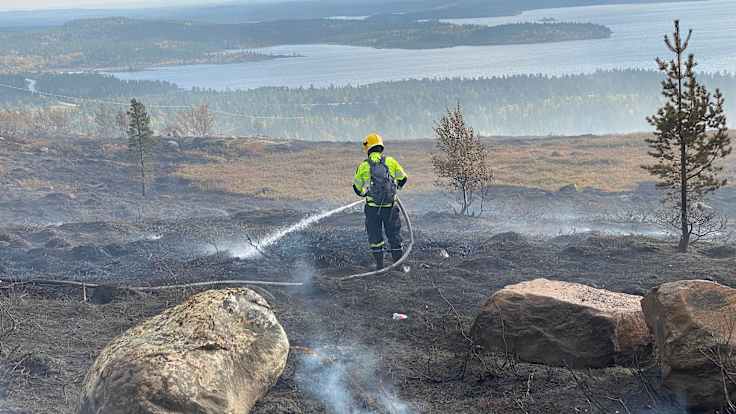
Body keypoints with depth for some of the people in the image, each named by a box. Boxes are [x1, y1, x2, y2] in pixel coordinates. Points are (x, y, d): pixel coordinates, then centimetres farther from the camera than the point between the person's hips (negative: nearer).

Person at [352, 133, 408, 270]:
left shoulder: (363, 166, -3)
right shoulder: (391, 161, -1)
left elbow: (357, 187, 7)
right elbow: (403, 178, 12)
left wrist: (364, 193, 29)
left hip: (372, 207, -1)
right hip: (390, 206, 1)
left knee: (375, 236, 11)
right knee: (394, 235, 13)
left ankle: (380, 265, 11)